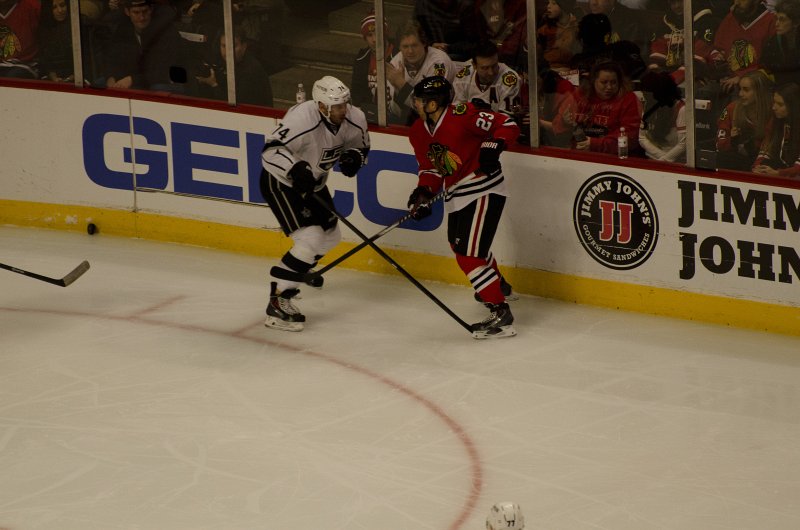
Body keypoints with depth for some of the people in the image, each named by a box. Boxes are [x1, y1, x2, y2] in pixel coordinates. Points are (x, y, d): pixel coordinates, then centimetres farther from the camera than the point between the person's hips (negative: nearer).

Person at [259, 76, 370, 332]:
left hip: (313, 183, 8)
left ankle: (300, 269, 45)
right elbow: (270, 151, -38)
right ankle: (277, 303, -17)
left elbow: (360, 146, 6)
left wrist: (353, 157, -17)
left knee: (330, 236, 19)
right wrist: (296, 169, -53)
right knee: (310, 239, -21)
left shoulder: (354, 119, -13)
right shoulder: (302, 119, -35)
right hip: (280, 183, -8)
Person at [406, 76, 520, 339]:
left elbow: (508, 126, -20)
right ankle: (498, 285, 55)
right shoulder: (419, 132, 2)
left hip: (484, 188, -10)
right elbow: (431, 168, 7)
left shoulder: (462, 116, -23)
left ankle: (500, 312, -12)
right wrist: (424, 192, -11)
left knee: (469, 254, -17)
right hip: (456, 194, 10)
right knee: (459, 243, 28)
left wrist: (492, 147, -35)